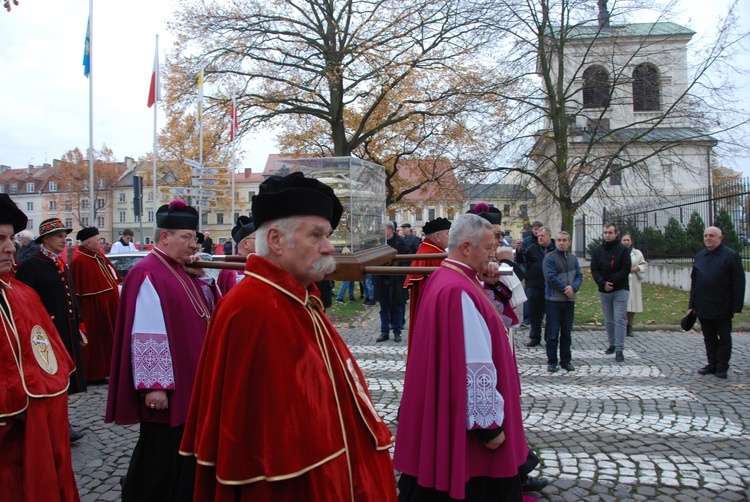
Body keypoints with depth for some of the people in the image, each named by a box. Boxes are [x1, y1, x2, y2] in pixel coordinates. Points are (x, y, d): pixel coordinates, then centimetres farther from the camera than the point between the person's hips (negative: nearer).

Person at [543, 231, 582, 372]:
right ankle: (552, 362, 7)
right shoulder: (550, 258, -6)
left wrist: (573, 288, -16)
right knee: (553, 333, 0)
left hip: (570, 300, 5)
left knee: (567, 332, 12)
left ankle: (566, 361, 20)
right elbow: (550, 277, -15)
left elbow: (579, 276, 3)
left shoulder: (573, 258, 10)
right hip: (554, 300, -5)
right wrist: (565, 288, -16)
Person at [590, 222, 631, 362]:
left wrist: (612, 282, -17)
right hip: (603, 291, 4)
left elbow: (626, 270, -9)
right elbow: (594, 270, 1)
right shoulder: (598, 250, 7)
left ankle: (619, 349, -7)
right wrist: (603, 283, -15)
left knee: (619, 319, -8)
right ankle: (612, 344, 26)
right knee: (608, 320, 12)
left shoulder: (623, 250, -2)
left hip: (620, 290, -4)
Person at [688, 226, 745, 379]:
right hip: (703, 307, 5)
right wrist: (692, 305, 10)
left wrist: (737, 307, -13)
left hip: (722, 308, -5)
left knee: (724, 338, 6)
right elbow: (694, 281, 14)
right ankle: (712, 364, 21)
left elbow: (739, 283, -9)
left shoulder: (731, 256, -7)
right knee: (709, 338, 12)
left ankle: (722, 367, 12)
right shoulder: (699, 256, 10)